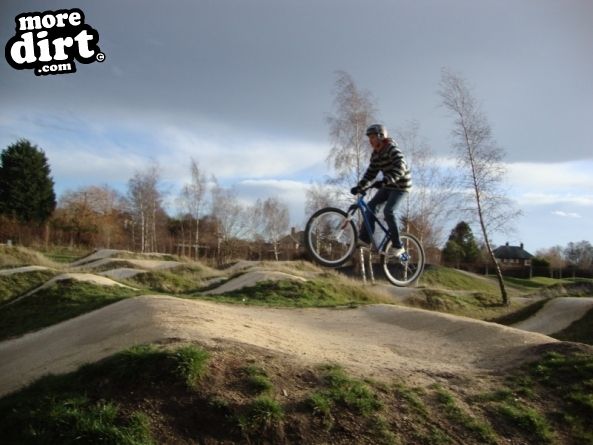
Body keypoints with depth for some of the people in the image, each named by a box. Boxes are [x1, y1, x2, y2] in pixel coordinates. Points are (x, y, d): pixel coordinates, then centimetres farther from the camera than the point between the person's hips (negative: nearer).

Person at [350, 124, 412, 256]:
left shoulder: (392, 149, -19)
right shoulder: (375, 155, 6)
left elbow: (400, 168, -34)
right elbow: (370, 174, 9)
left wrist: (384, 181, -45)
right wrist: (359, 187, -5)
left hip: (400, 184, -8)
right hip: (388, 186, 8)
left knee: (388, 211, -21)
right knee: (371, 205, -5)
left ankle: (398, 246, -12)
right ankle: (365, 239, -4)